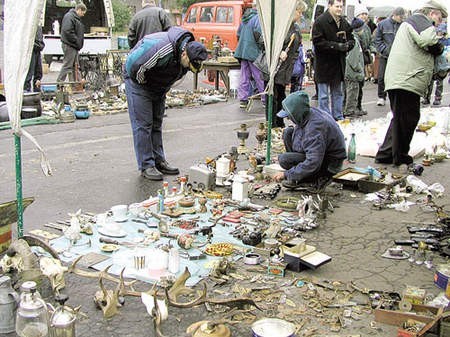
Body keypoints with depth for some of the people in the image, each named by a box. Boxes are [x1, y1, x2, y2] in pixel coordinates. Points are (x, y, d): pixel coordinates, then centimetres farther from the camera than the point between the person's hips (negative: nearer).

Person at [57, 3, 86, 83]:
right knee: (67, 65, -10)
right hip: (69, 46, -11)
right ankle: (59, 82, -6)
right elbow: (68, 31, -23)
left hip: (74, 46, 11)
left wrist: (79, 44, 13)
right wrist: (77, 41, -18)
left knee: (75, 66, 13)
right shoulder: (69, 17, -12)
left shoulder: (76, 18, 21)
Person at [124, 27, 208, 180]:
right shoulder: (162, 49, -38)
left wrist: (163, 89, 7)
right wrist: (143, 82, -17)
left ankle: (159, 161, 18)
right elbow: (133, 64, -33)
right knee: (143, 124, -9)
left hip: (158, 86, 8)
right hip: (137, 79, -8)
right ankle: (146, 166, -5)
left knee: (156, 124, 11)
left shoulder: (188, 50, -10)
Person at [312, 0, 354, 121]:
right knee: (324, 95, 0)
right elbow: (318, 42, -17)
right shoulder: (320, 21, -11)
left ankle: (338, 117, 26)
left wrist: (347, 45, -8)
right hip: (324, 63, -7)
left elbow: (351, 39, 16)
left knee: (338, 93, 16)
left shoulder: (344, 22, 10)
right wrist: (336, 46, -22)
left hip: (338, 64, 7)